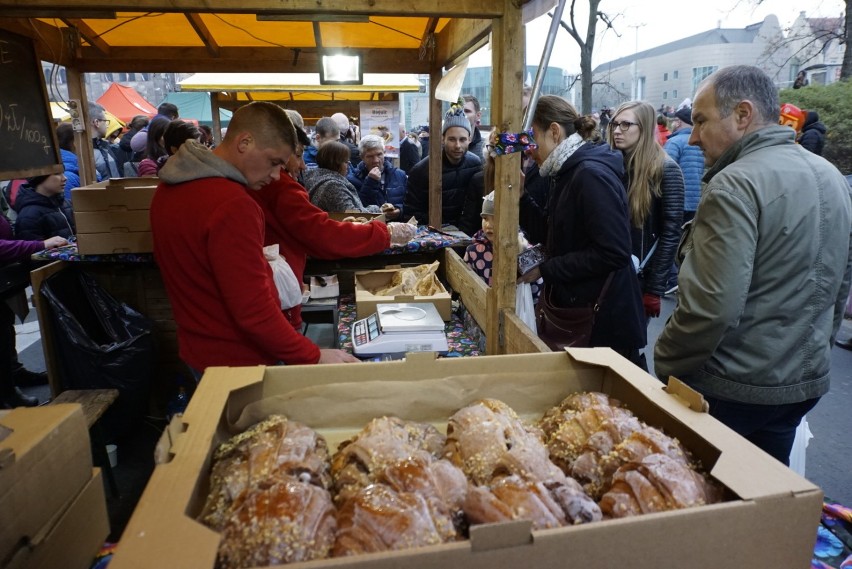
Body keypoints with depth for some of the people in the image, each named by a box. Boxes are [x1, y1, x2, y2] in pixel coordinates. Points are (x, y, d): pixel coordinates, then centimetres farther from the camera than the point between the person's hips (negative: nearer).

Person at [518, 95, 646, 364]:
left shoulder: (591, 174, -19)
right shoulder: (568, 173, 10)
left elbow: (612, 254, -24)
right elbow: (549, 235, 11)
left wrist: (545, 270, -20)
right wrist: (521, 196, 0)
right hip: (572, 307, 9)